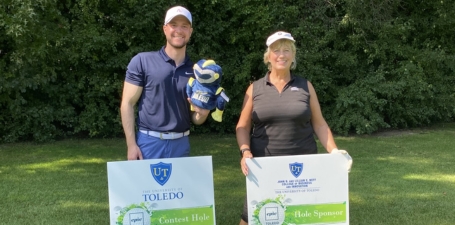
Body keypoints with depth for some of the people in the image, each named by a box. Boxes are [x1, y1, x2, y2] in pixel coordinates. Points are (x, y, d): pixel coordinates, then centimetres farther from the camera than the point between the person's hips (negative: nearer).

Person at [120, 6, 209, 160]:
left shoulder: (195, 71, 7)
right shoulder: (142, 61, -3)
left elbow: (195, 119, 11)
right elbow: (127, 104, -4)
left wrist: (203, 113, -12)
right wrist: (131, 145, -11)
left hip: (181, 144, 3)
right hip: (149, 142, -3)